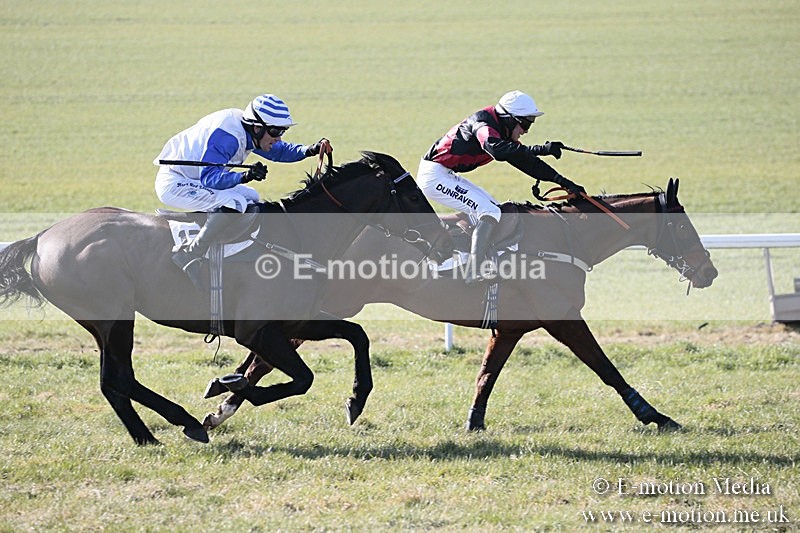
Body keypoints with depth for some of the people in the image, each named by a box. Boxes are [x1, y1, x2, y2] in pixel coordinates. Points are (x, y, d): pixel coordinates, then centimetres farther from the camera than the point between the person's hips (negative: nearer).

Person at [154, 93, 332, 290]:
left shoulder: (245, 128, 0)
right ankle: (189, 256, -24)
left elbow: (278, 150, 14)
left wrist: (310, 150, -3)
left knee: (251, 197, 14)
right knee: (234, 202, -27)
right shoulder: (226, 135, -29)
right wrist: (244, 176, -48)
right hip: (173, 183, -11)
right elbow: (209, 177, -34)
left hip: (192, 178, 11)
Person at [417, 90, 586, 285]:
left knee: (494, 209, 15)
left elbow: (527, 162, 15)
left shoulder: (504, 133, 11)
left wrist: (563, 182, 8)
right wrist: (542, 149, -41)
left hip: (446, 175, 11)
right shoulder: (483, 123, -19)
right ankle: (475, 272, -23)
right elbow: (496, 149, -39)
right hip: (434, 175, -11)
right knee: (490, 213, -18)